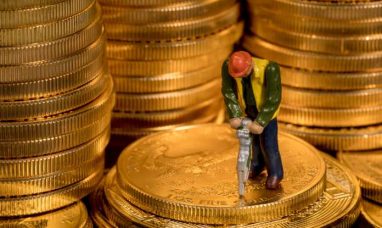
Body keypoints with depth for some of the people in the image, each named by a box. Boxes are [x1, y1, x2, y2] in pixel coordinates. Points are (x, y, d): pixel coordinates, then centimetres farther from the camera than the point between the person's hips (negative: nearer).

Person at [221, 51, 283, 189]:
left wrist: (260, 122, -39)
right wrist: (234, 116, -33)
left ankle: (275, 174, 17)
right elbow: (228, 91, -25)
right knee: (253, 138, 17)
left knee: (268, 142, -4)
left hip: (266, 109, -4)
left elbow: (273, 98, -37)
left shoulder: (269, 69, -38)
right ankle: (258, 164, 44)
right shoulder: (228, 66, -27)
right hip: (246, 108, 4)